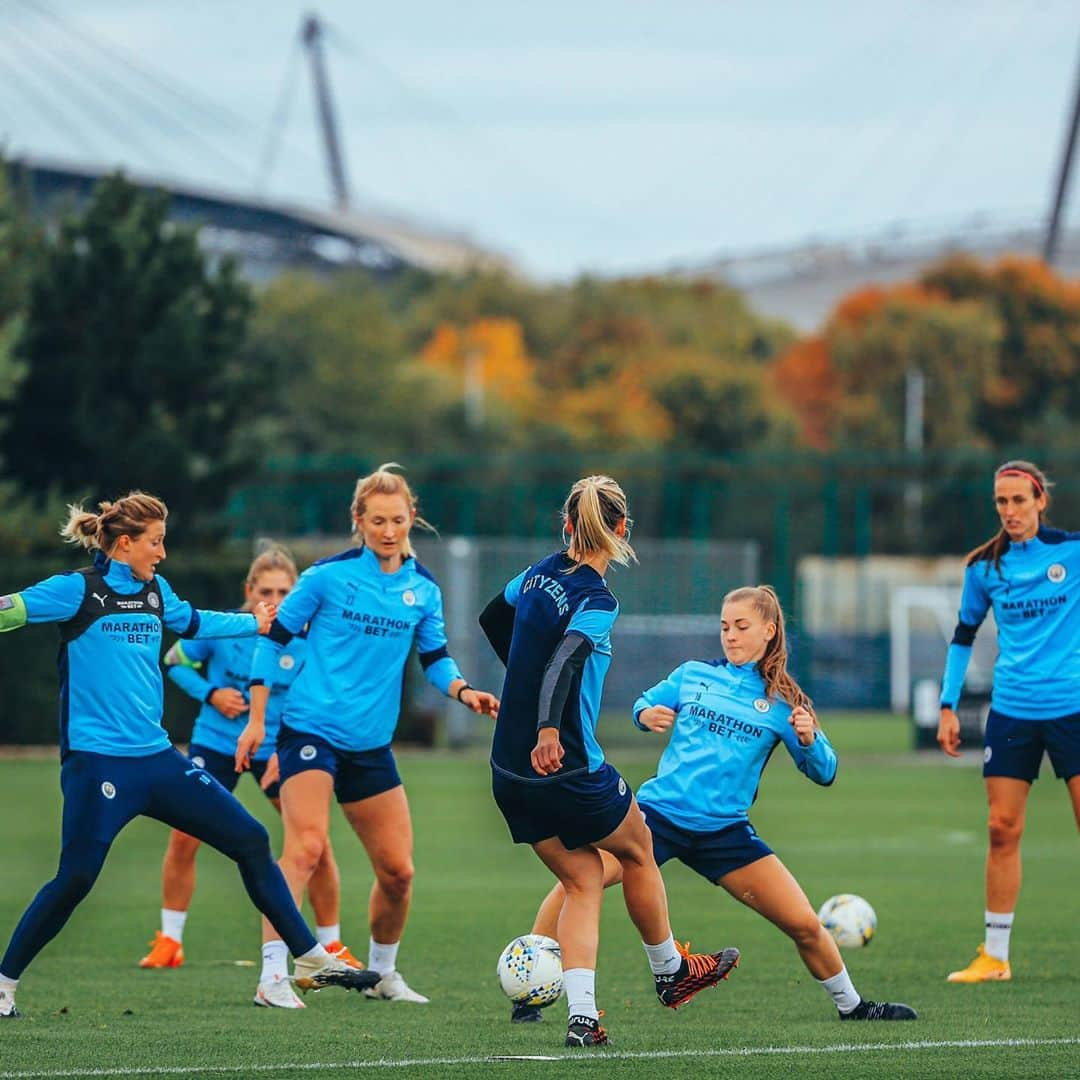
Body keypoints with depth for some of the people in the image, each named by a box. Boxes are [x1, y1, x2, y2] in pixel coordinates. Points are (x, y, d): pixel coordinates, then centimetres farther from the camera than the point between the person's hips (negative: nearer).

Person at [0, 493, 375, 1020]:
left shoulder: (154, 590, 14)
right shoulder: (77, 590, -6)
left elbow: (194, 622, 34)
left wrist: (254, 623, 47)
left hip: (156, 758, 7)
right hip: (97, 760, -7)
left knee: (250, 840, 5)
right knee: (75, 878, -14)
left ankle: (312, 961, 13)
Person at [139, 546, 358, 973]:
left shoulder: (306, 642, -10)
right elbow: (175, 662, 5)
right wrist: (210, 694, -11)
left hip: (279, 751, 0)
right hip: (216, 744, 0)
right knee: (184, 837, -7)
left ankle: (331, 946, 9)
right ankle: (168, 942, 9)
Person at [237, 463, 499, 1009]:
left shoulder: (423, 589, 7)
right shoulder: (328, 575, -6)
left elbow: (434, 657, 17)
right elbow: (274, 637, 0)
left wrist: (463, 690, -5)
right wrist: (256, 718, -3)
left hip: (371, 745, 5)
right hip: (310, 731, -5)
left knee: (398, 871, 7)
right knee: (306, 847, -23)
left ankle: (382, 973, 29)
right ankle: (273, 975, -24)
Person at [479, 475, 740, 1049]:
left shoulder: (543, 572, 5)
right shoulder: (596, 600, -17)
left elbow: (493, 618, 24)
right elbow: (565, 660, -35)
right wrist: (549, 729, -50)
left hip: (511, 775, 7)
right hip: (567, 771, -7)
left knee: (581, 882, 11)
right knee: (637, 851, 19)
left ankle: (581, 1014, -3)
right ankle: (671, 972, 37)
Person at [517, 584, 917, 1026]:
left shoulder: (782, 702, 3)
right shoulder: (693, 674, 6)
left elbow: (824, 773, 3)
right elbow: (646, 703, 19)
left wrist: (808, 740, -19)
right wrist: (646, 714, -6)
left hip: (725, 831, 0)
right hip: (659, 810, 0)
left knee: (804, 924, -2)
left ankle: (851, 1004, 24)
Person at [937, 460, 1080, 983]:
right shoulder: (985, 566, 4)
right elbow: (964, 635, 14)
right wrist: (947, 706, 10)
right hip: (1011, 711, 2)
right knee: (1002, 829, 0)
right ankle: (994, 955, 7)